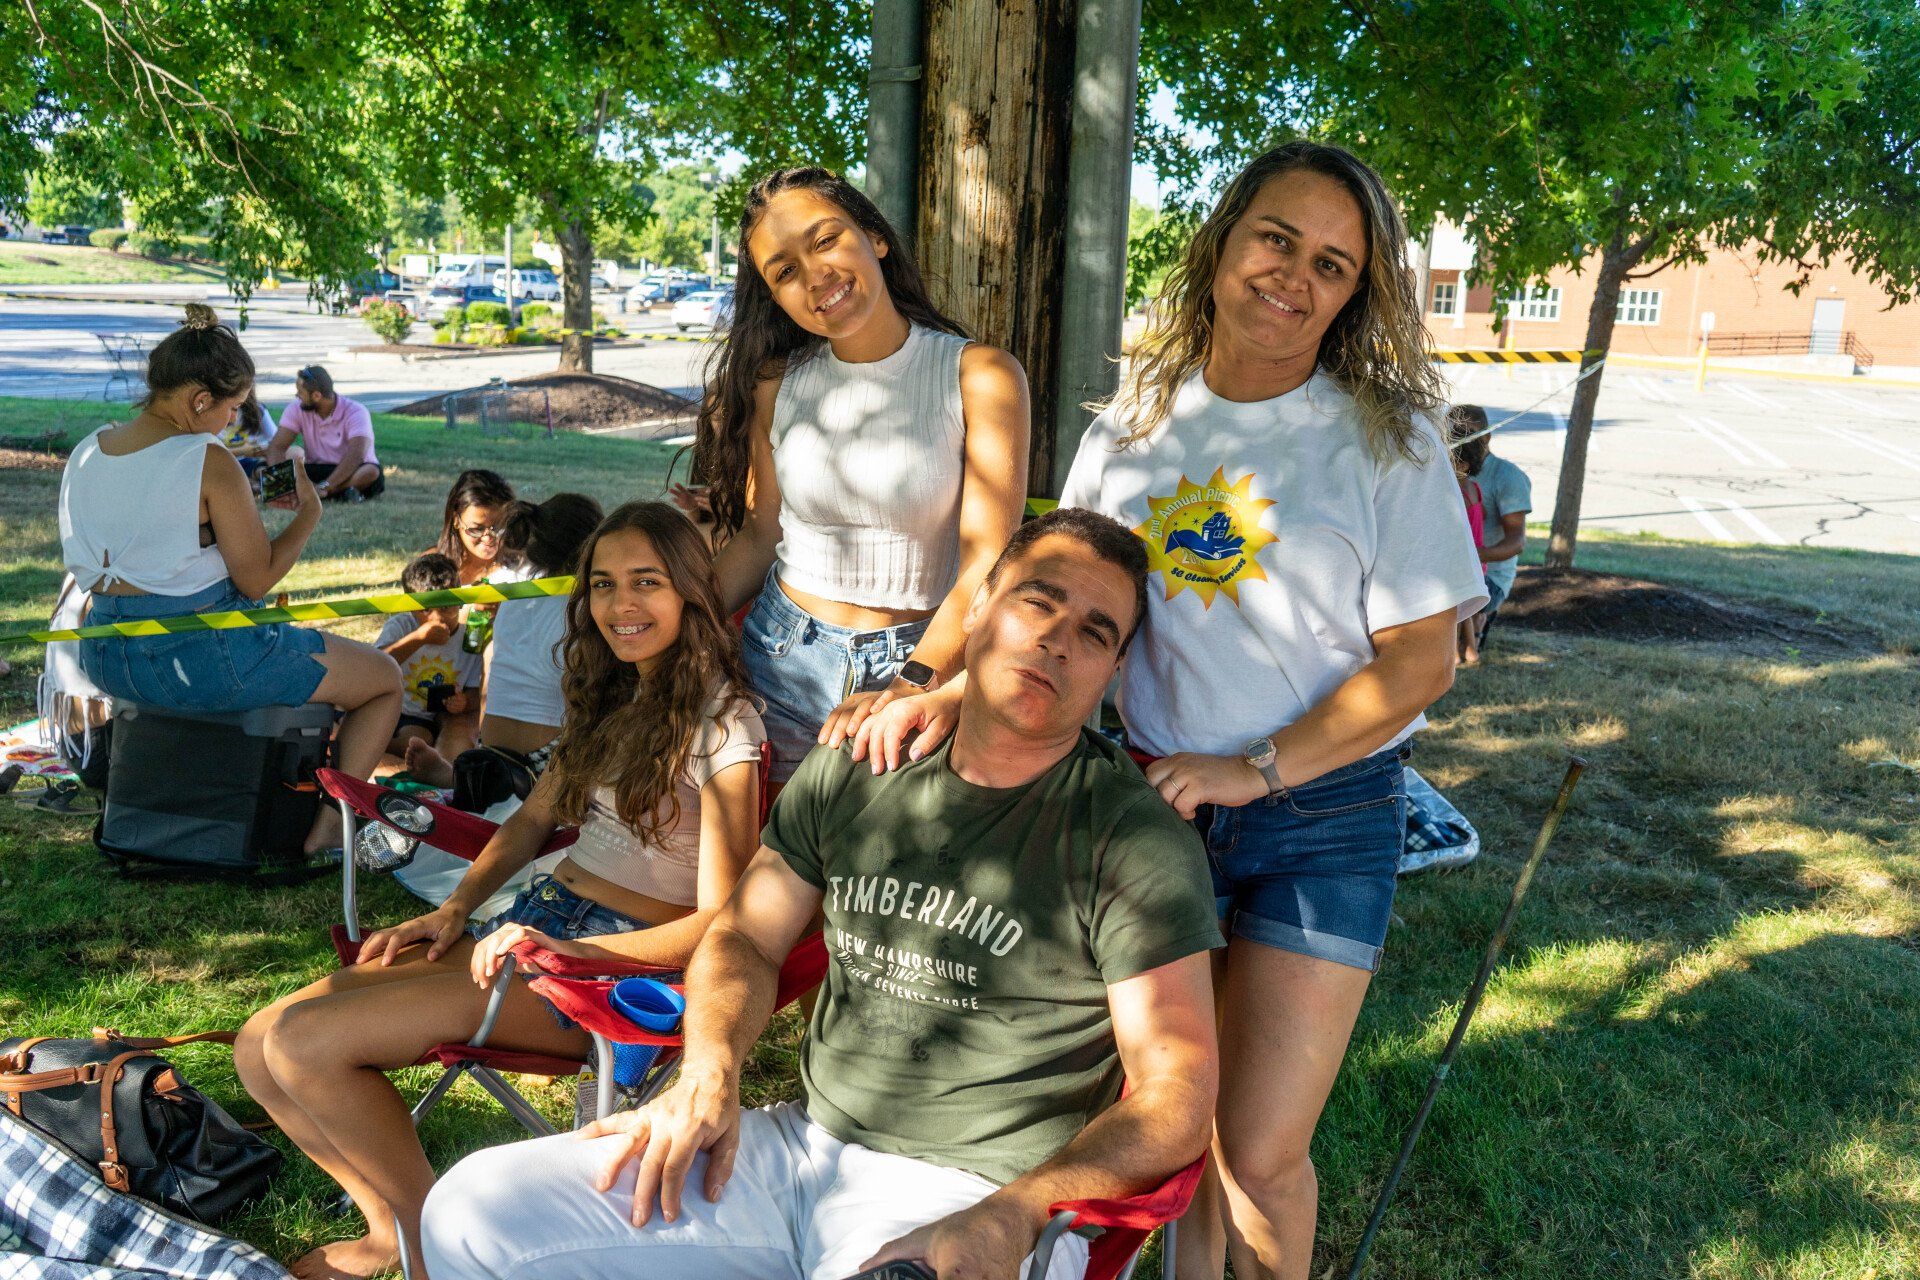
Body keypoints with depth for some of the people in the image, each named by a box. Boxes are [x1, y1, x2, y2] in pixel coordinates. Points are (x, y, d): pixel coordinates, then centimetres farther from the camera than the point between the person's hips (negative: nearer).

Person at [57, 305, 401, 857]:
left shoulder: (85, 453, 5)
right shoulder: (209, 462, -18)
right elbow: (257, 580, -13)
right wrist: (309, 510, 0)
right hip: (199, 659, -8)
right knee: (386, 678, 7)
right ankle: (328, 828, 5)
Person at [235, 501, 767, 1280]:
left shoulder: (720, 723, -13)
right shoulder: (614, 696, 13)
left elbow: (718, 921, -17)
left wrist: (566, 950, -24)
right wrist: (455, 911, 6)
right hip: (540, 916, 8)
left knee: (308, 1042, -18)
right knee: (262, 1049, -3)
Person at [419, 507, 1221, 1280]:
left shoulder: (1134, 837, -8)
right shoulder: (854, 766, 8)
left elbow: (1177, 1093, -11)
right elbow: (747, 936, 16)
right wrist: (709, 1073, -4)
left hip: (968, 1197, -5)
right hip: (802, 1142, 6)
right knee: (473, 1213, -5)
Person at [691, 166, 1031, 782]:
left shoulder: (979, 375, -10)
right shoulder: (776, 385, 2)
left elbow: (988, 562, -16)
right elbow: (760, 533, 9)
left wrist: (909, 687, -29)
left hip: (922, 663, -2)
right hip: (783, 658, 3)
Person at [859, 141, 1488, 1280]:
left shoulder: (1386, 440, -5)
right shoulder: (1136, 421, 4)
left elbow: (1420, 663, -8)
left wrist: (1256, 768, -17)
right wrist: (953, 691, -10)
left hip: (1326, 813, -3)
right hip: (1157, 800, 3)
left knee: (1260, 1155, -3)